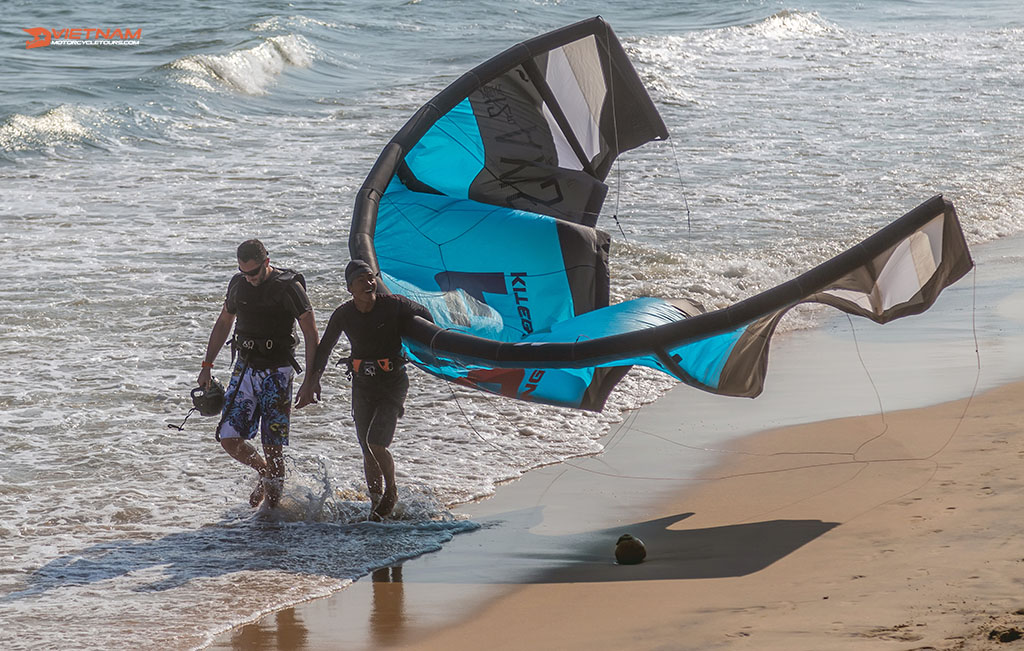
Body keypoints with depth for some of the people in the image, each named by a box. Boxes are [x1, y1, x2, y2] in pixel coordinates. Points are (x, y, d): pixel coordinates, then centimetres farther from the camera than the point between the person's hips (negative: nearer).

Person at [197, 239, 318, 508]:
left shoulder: (289, 287, -11)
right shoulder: (238, 284, 5)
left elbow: (311, 333, -9)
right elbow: (223, 324, 19)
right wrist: (207, 365, 15)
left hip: (276, 373, -5)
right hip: (244, 369, 5)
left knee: (273, 448, -5)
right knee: (229, 438, -4)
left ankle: (273, 503, 8)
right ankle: (265, 473, 23)